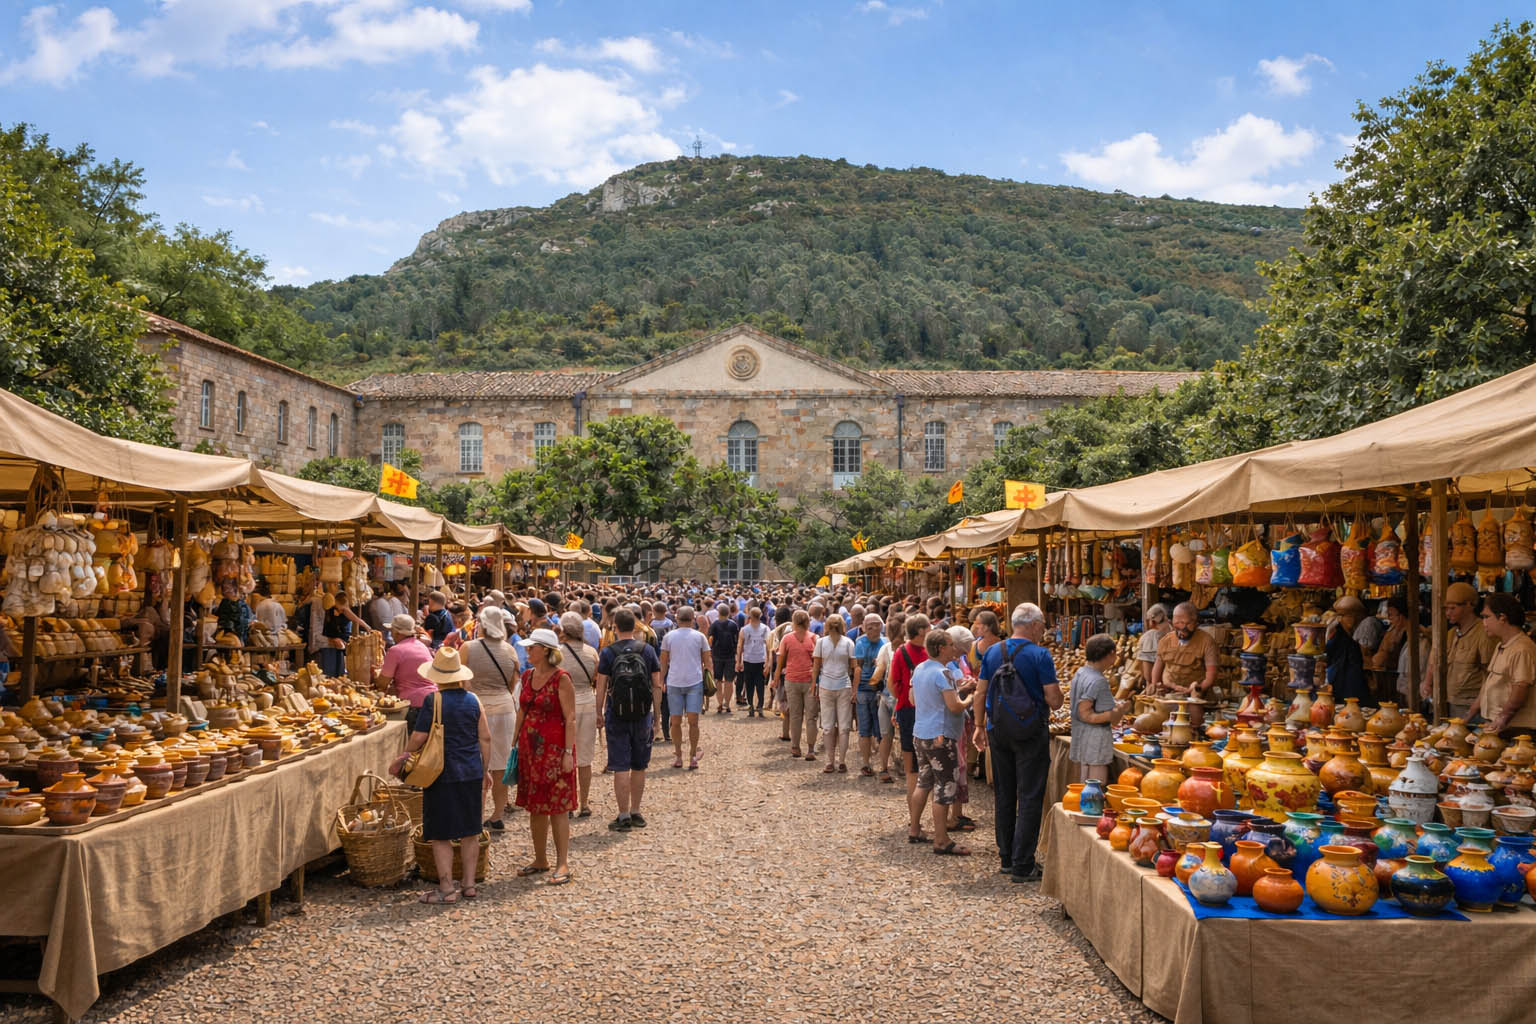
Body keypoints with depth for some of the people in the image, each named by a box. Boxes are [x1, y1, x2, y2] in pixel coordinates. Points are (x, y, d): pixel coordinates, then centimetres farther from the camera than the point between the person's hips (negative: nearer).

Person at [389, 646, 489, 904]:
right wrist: (485, 769, 17)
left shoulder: (434, 700, -11)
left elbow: (419, 737, -9)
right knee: (470, 832, 13)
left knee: (440, 834, 3)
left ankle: (446, 889, 4)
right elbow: (485, 738, 6)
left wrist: (402, 759, 8)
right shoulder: (472, 700, 3)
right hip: (472, 774, 5)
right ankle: (469, 884, 19)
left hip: (443, 776, -5)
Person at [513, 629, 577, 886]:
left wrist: (568, 752, -17)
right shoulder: (528, 676, 9)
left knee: (557, 807, -3)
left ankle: (563, 864, 3)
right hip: (530, 748, 7)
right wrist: (515, 742, 14)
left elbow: (570, 718, -14)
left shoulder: (561, 678, -12)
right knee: (534, 807, 12)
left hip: (554, 749, -7)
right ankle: (540, 860, 23)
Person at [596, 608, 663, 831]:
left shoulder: (608, 652, -6)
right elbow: (657, 685, 2)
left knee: (621, 767, 1)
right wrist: (656, 713, 9)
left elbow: (601, 687, -6)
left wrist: (599, 713, 4)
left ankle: (624, 816, 3)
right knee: (639, 766, 14)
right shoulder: (647, 650, 2)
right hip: (642, 715, 3)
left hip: (617, 715, -3)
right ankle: (636, 812, 23)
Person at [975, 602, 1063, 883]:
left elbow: (981, 694, 7)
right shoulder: (1039, 655, -12)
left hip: (998, 732, 5)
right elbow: (1054, 701, -14)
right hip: (1030, 732, -5)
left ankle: (1006, 858, 23)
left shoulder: (993, 652, 3)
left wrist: (980, 727, 16)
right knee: (1029, 799, 1)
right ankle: (1022, 865, 1)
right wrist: (1056, 694, 8)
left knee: (1004, 796, 15)